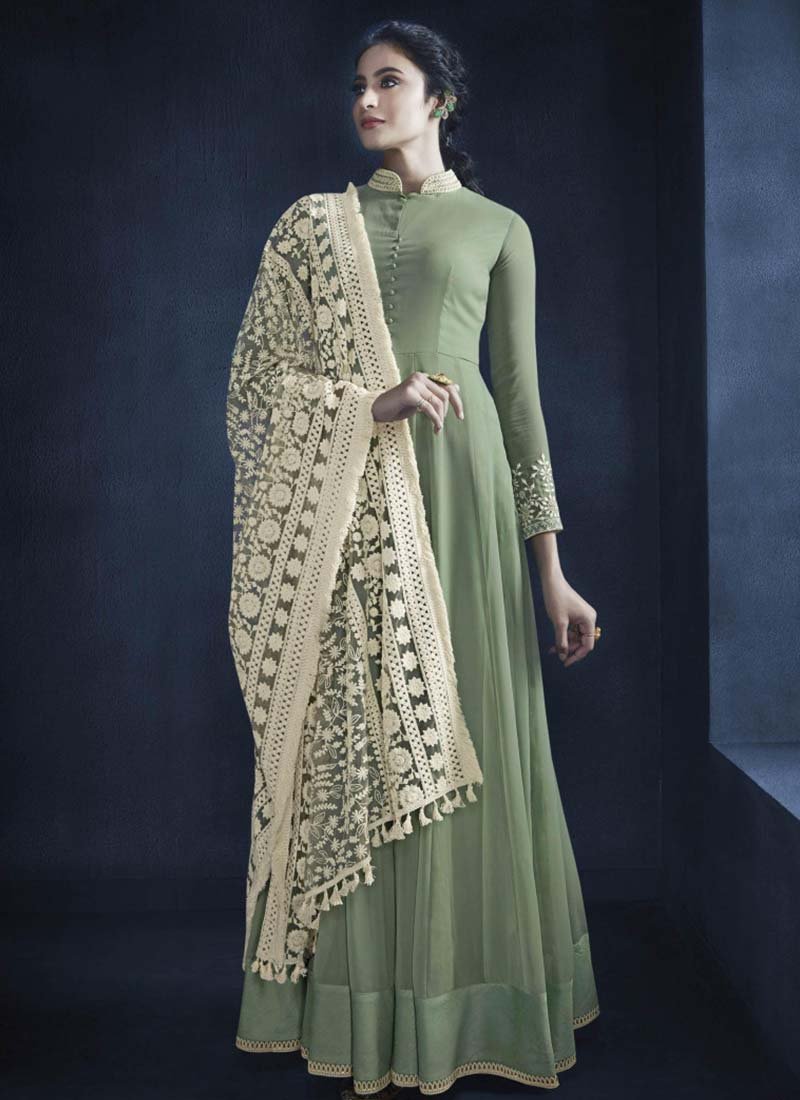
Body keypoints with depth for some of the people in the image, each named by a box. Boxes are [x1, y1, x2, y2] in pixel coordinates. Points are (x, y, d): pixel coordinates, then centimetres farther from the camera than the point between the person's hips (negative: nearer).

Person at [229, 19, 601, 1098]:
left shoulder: (499, 227, 12)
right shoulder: (320, 218, 16)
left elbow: (520, 393, 7)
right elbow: (259, 364, 5)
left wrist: (552, 566, 1)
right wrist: (371, 402, -15)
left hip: (458, 485, -1)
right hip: (347, 494, 2)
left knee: (461, 734, 0)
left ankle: (457, 1002, 16)